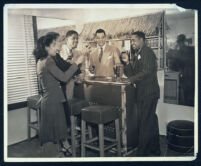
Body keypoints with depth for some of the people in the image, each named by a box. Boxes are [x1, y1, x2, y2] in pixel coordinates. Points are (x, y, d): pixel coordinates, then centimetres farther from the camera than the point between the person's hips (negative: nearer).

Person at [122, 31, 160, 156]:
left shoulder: (147, 52, -8)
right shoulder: (137, 54, 19)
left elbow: (146, 72, -20)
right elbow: (131, 74, 15)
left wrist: (131, 80, -13)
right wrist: (127, 63, 0)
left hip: (148, 93, -10)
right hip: (144, 93, 10)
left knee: (144, 123, -6)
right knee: (151, 122, 17)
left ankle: (143, 153, 3)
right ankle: (155, 149, 29)